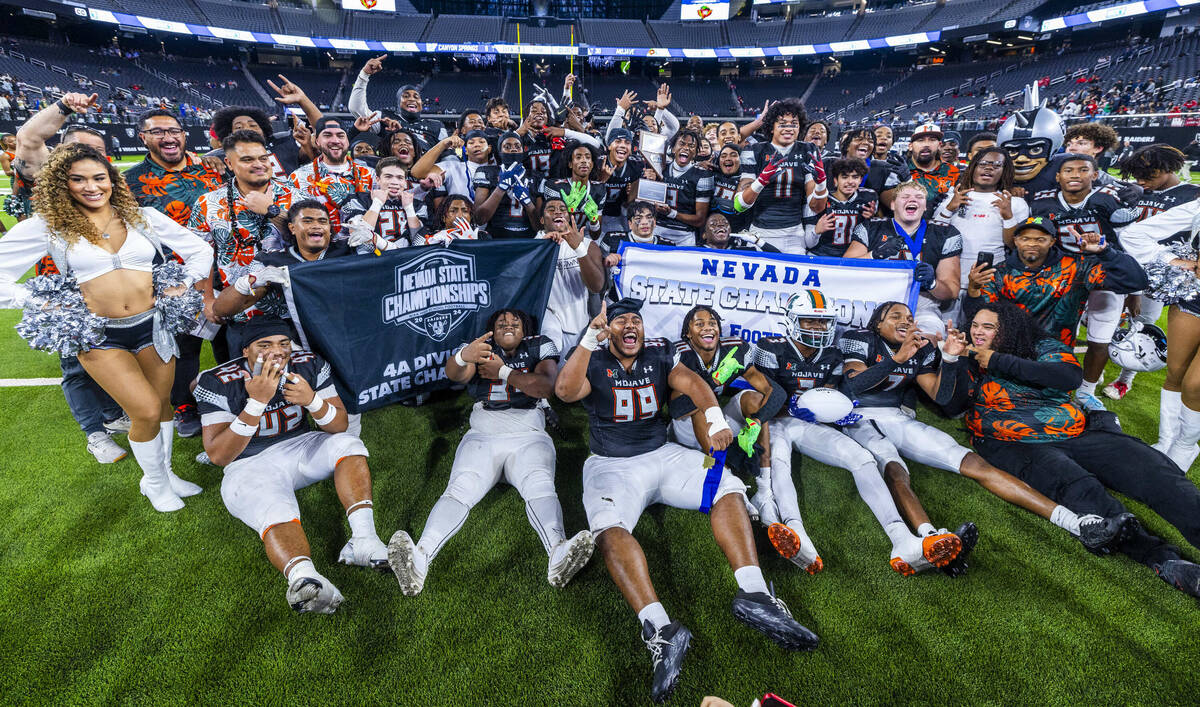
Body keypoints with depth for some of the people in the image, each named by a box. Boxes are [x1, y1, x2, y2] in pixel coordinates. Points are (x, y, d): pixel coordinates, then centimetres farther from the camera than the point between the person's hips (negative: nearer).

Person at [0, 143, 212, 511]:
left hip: (152, 325, 3)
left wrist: (184, 285, 3)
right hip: (100, 336, -2)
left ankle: (165, 471, 33)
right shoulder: (49, 226, -1)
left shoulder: (143, 217, 5)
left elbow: (200, 249, 11)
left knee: (162, 403, 10)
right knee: (147, 411, -8)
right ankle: (153, 482, 18)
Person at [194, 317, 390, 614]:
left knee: (348, 444, -23)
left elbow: (340, 425, -5)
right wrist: (257, 401, -30)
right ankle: (303, 576, -66)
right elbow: (219, 456, -20)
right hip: (249, 465, -4)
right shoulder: (221, 383, -15)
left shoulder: (309, 365, -7)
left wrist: (312, 399, -27)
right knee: (277, 515, -34)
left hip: (301, 448, 4)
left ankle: (363, 538, -39)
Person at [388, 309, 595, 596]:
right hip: (483, 435, 1)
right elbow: (454, 373, -9)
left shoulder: (539, 347, 15)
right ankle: (420, 559, -46)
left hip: (528, 436, 0)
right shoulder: (479, 348, 15)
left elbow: (546, 387, -4)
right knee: (459, 490, -26)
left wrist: (502, 372, -1)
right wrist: (463, 356, -33)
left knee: (540, 487, -30)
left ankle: (558, 553, -56)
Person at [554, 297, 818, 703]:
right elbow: (565, 392, -22)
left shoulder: (659, 356, 7)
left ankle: (752, 594, -26)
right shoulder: (594, 363, -1)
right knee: (609, 528, -32)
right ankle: (659, 629, -44)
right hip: (611, 465, -3)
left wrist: (715, 420, -30)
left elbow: (691, 382, -10)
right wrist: (590, 339, -32)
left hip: (662, 454, 4)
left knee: (729, 487, -15)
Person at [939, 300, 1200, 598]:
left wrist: (999, 361, -7)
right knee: (1076, 485, -33)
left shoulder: (1043, 347, 15)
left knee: (1154, 470, -20)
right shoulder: (971, 361, 15)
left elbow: (1071, 375, -6)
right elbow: (952, 403, 2)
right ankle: (1166, 562, -43)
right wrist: (951, 360, -12)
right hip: (1017, 444, -3)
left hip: (1076, 433, 3)